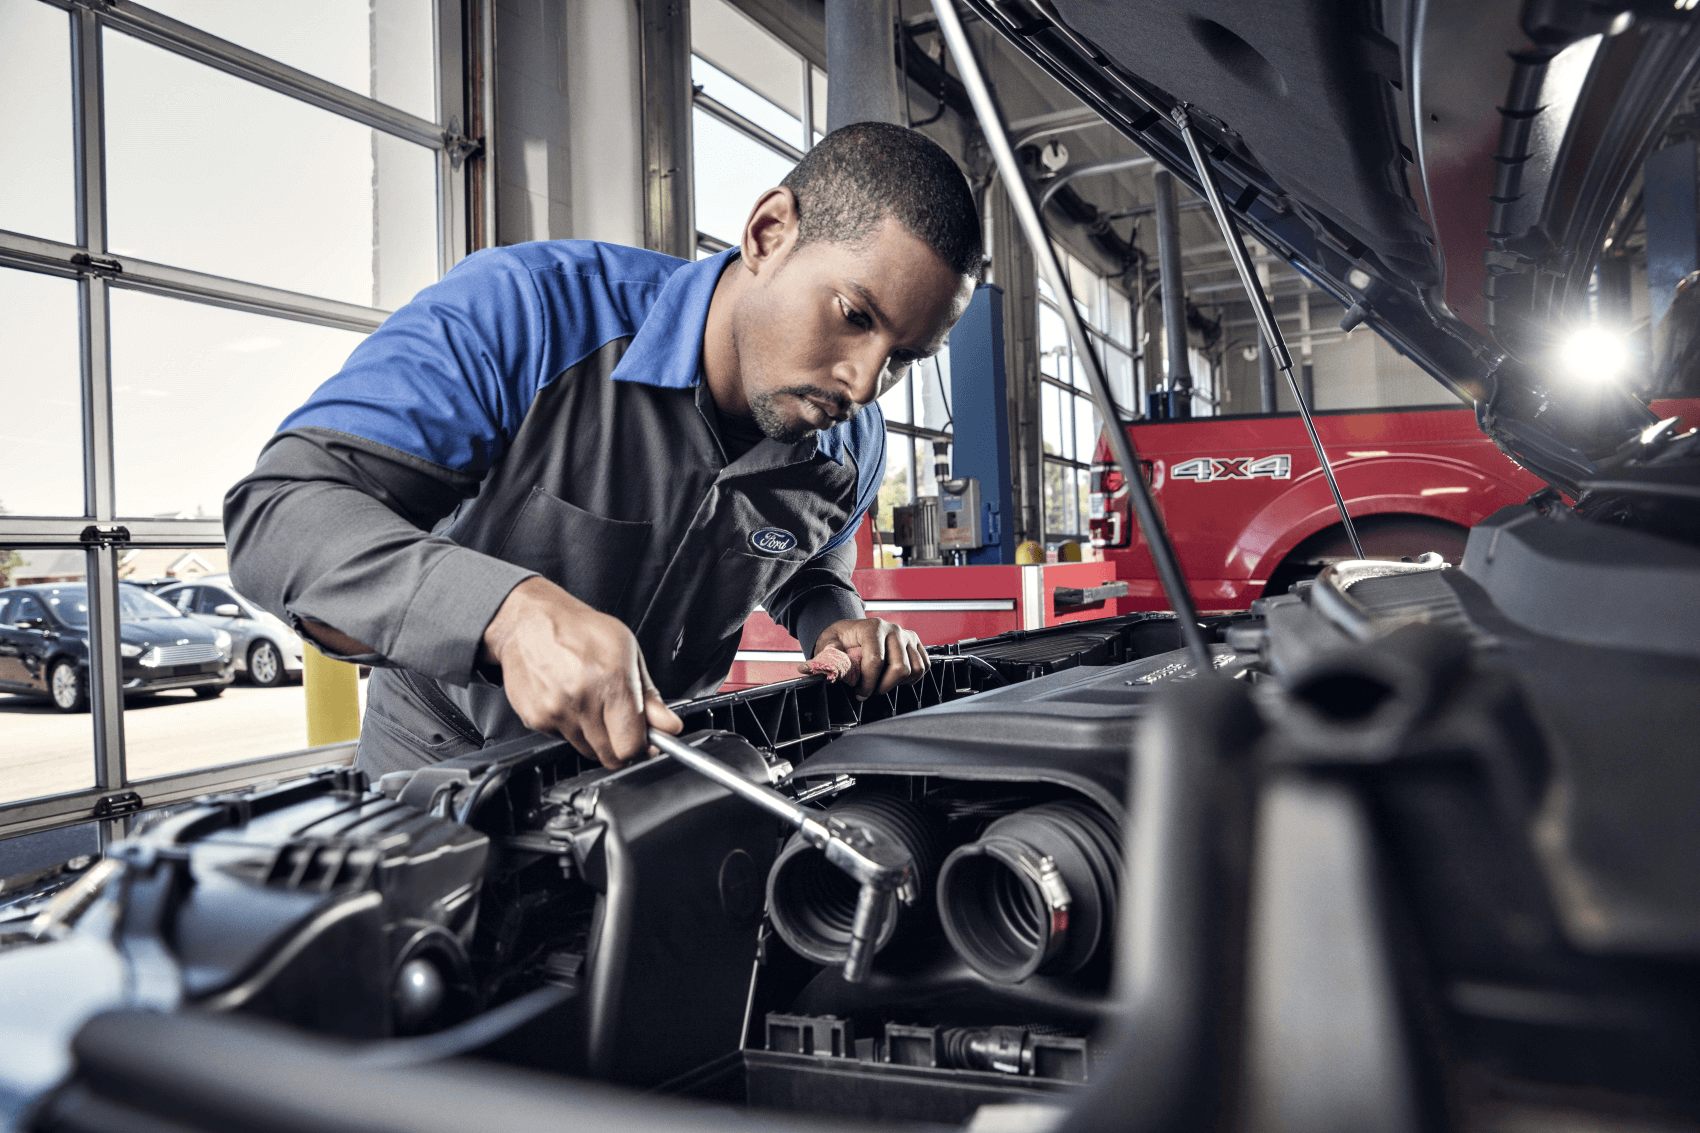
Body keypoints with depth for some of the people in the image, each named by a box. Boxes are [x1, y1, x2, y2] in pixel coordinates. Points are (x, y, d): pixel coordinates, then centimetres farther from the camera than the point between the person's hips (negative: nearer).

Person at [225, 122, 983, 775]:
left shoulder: (854, 446, -9)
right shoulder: (531, 309, -27)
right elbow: (278, 515, -32)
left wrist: (839, 627, -11)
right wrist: (510, 610, -49)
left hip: (656, 761, 4)